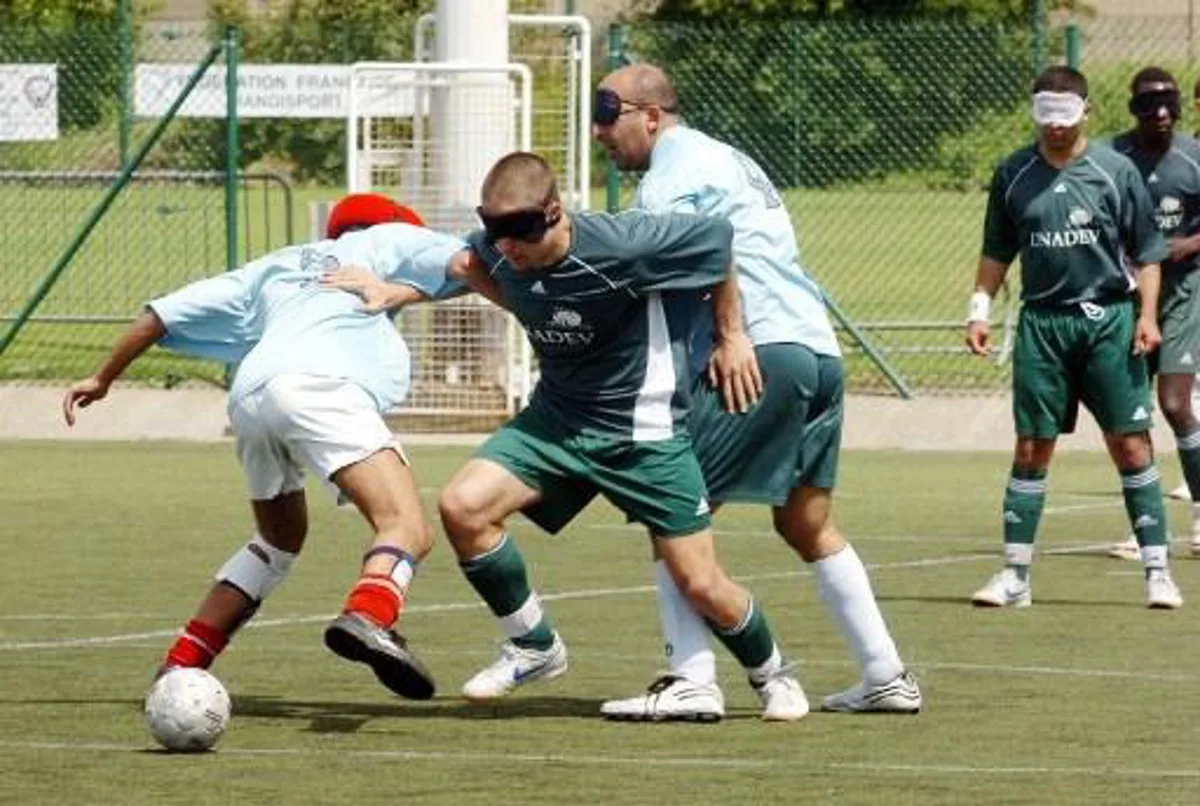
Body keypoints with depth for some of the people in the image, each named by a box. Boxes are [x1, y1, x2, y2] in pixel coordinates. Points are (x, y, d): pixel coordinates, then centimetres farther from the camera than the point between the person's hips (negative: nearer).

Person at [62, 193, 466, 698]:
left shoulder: (276, 267, 38)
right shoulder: (384, 241, 29)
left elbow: (165, 312, 36)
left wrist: (102, 379, 43)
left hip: (248, 395, 6)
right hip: (319, 386, -6)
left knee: (280, 540, 29)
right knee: (408, 531, -19)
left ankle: (179, 666, 26)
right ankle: (366, 618, -50)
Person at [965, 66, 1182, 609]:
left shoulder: (1115, 171, 1)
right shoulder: (1013, 175, 7)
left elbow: (1146, 251, 4)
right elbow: (997, 253, 16)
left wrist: (1147, 315, -6)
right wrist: (979, 310, 6)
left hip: (1109, 319, -2)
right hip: (1041, 320, 2)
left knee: (1130, 444, -3)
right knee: (1031, 448, 2)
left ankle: (1157, 572, 2)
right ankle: (1014, 576, 7)